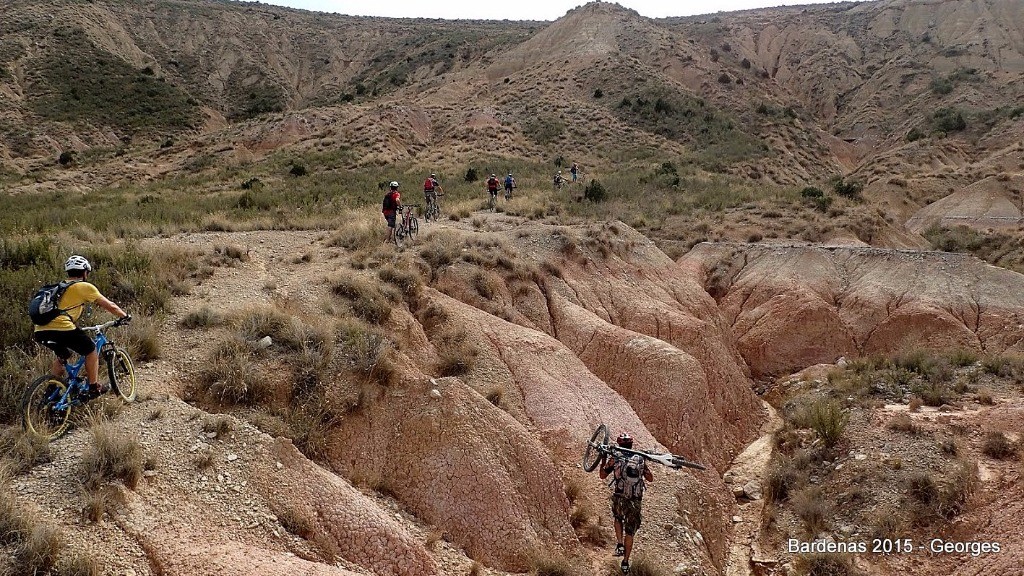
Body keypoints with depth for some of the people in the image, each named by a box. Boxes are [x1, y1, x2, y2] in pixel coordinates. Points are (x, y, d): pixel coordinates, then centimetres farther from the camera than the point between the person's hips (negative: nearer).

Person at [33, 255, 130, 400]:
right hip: (62, 328, -7)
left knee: (62, 354, 32)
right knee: (91, 350, 15)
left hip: (40, 331, 7)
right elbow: (111, 307, 11)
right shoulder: (85, 287, 7)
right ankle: (94, 387, 18)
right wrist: (125, 316, 29)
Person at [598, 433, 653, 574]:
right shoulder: (640, 459, 4)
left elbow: (602, 475, 5)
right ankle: (625, 562, 14)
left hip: (619, 498, -1)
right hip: (635, 501, 1)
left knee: (618, 519, 31)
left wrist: (603, 459, 18)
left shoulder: (615, 457, -3)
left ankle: (620, 545, 13)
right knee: (630, 532, 13)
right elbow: (650, 479, 11)